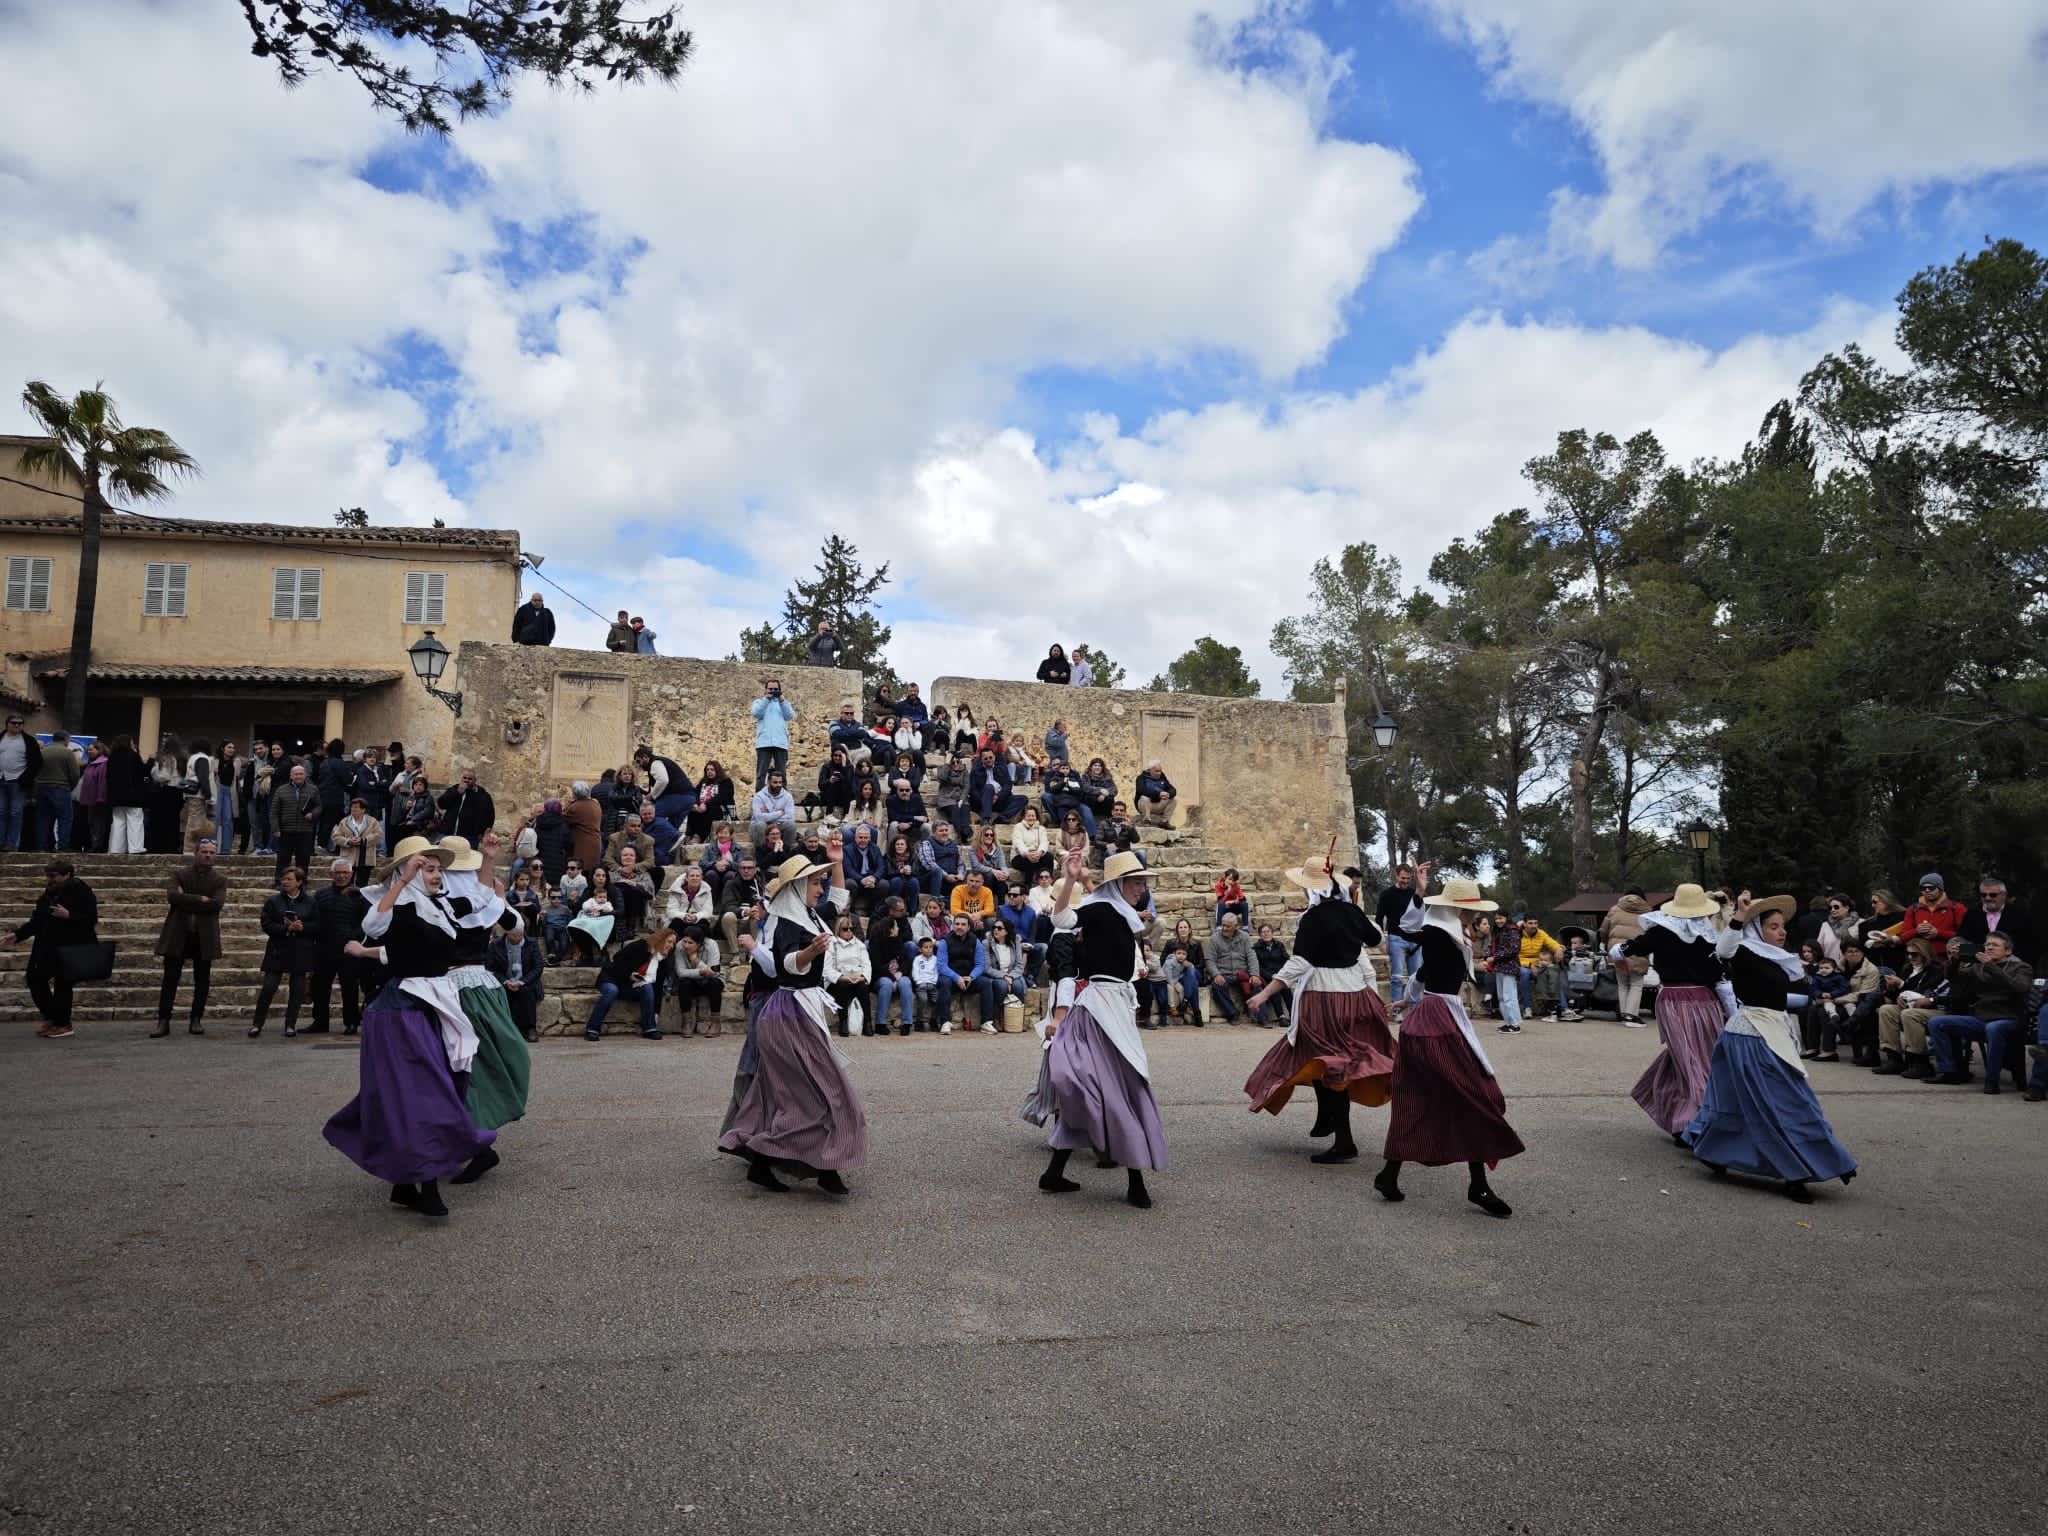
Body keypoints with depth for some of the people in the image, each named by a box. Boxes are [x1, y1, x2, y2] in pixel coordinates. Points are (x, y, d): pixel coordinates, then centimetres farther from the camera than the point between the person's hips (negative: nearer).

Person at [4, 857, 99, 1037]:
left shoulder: (81, 891, -9)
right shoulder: (49, 893, 11)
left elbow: (91, 919, -15)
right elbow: (36, 921, 14)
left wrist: (68, 916, -26)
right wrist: (16, 935, 4)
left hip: (76, 945, -8)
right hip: (51, 946, 8)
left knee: (62, 977, -18)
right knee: (34, 976, 2)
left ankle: (63, 1024, -6)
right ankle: (51, 1018, 18)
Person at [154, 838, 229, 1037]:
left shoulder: (220, 879, 5)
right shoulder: (179, 875, 5)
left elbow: (217, 903, -12)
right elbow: (172, 895, -15)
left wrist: (186, 901, -11)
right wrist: (200, 899, -17)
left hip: (204, 937, 1)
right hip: (177, 935, -1)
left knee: (202, 981, 6)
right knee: (170, 979, 0)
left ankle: (196, 1020, 15)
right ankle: (163, 1022, 4)